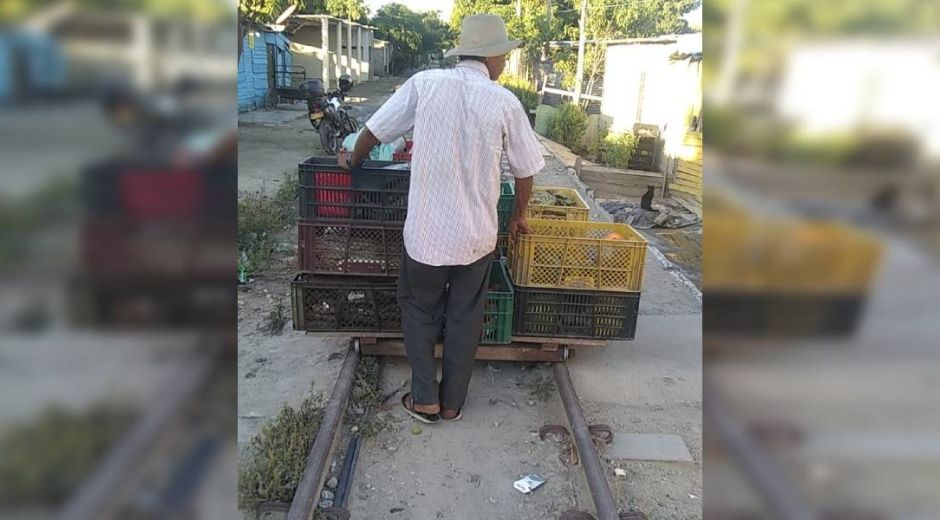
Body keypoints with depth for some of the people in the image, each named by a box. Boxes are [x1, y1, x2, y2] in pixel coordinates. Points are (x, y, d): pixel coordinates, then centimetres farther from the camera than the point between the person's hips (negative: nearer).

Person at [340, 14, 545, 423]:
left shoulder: (424, 83, -6)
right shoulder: (505, 102, -5)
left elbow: (374, 131, 1)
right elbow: (525, 171, 3)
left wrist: (353, 162, 22)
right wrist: (519, 215, 21)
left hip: (426, 230, 0)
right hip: (477, 234, 1)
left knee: (419, 312, 20)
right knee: (464, 319, 16)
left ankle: (425, 400, 22)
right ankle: (452, 403, 28)